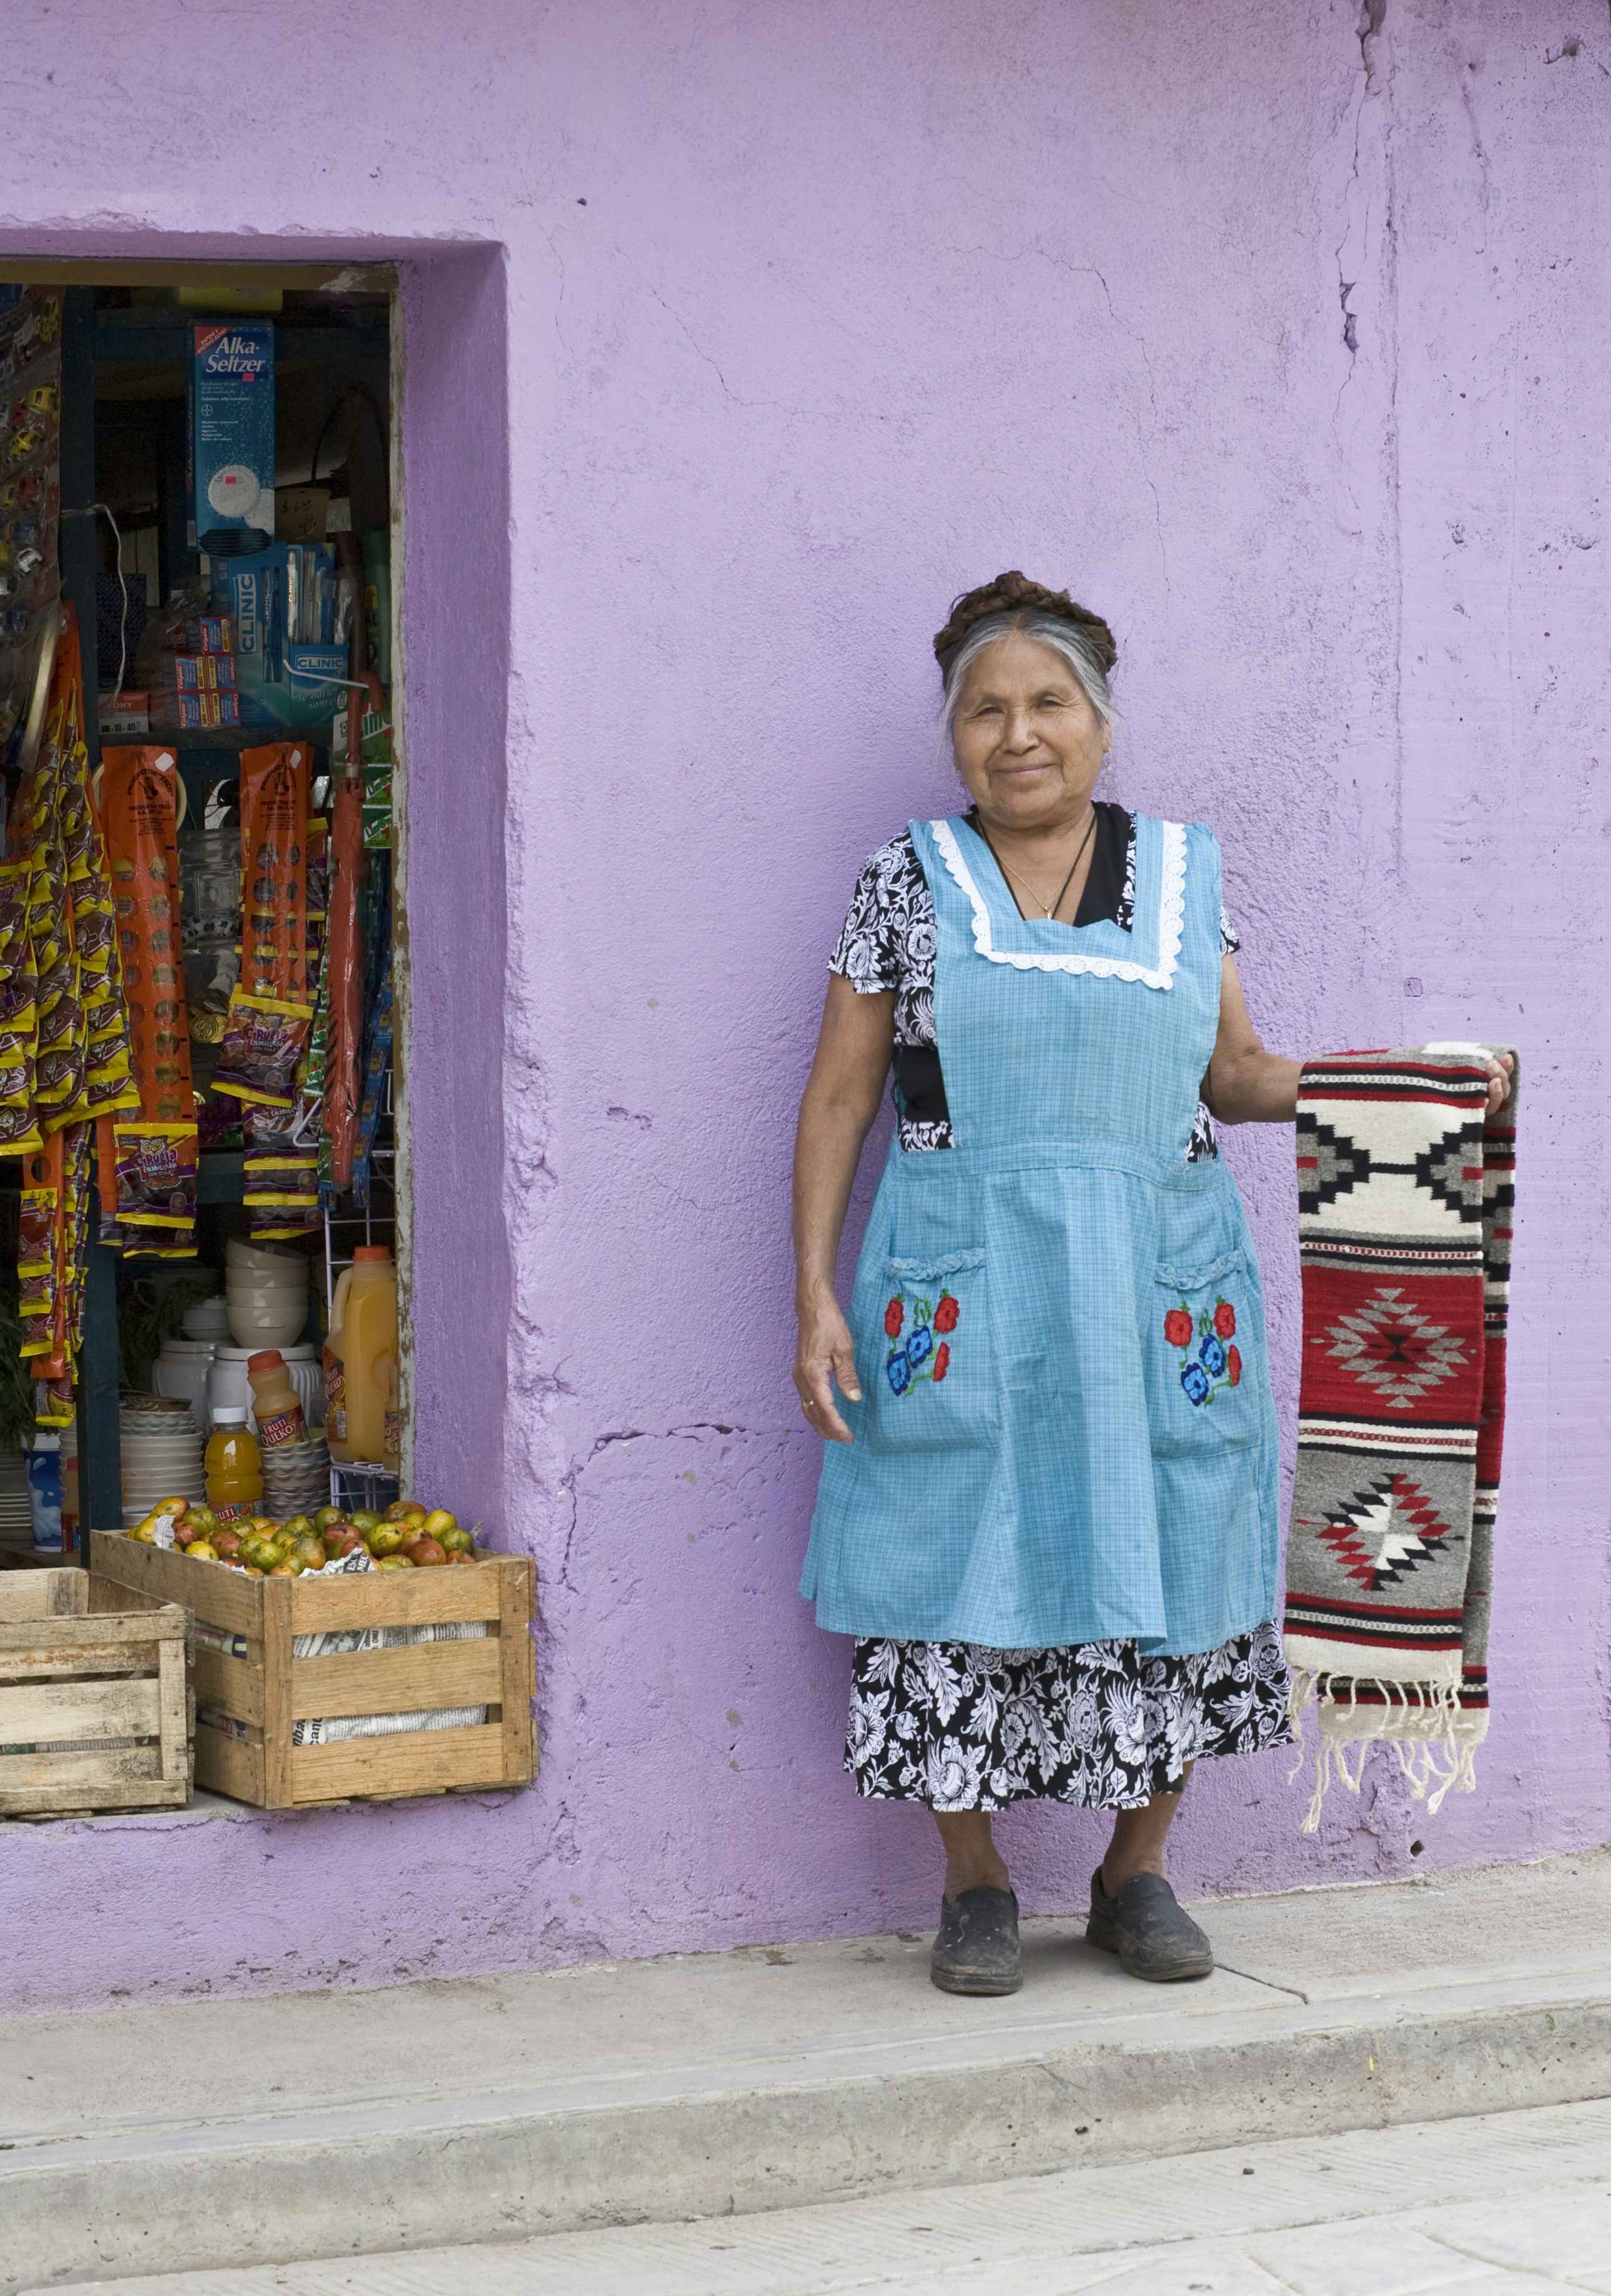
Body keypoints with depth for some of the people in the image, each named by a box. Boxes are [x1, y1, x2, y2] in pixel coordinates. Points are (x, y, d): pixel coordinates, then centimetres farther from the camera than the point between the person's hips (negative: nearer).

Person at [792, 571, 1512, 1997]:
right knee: (970, 1564, 0)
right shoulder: (908, 885, 4)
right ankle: (976, 1888, 14)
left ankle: (1138, 1875, 19)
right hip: (962, 1292, -2)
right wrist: (816, 1293, -5)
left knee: (1160, 1560, 4)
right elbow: (840, 1096, 3)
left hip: (1156, 1289, 2)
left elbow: (1231, 1075, 12)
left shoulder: (1183, 875, 9)